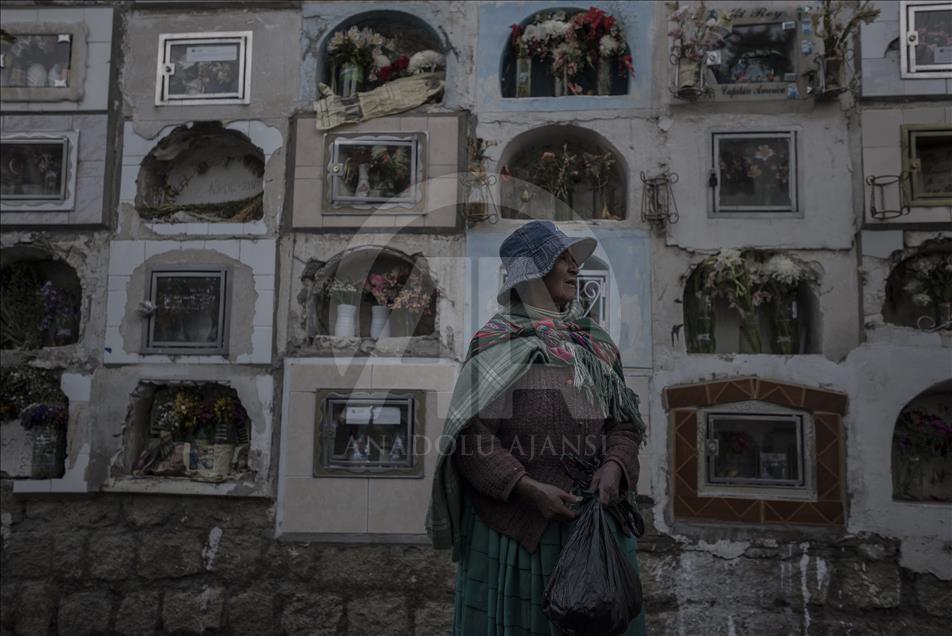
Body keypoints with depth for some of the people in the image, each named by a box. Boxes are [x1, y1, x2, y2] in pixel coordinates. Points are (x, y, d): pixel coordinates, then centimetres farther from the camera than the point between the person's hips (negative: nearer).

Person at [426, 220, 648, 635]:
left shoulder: (597, 344, 11)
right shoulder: (495, 342, -4)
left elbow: (624, 423, 9)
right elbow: (471, 435, -10)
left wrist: (613, 468, -10)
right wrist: (529, 489, -18)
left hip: (592, 519, 4)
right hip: (516, 523, -4)